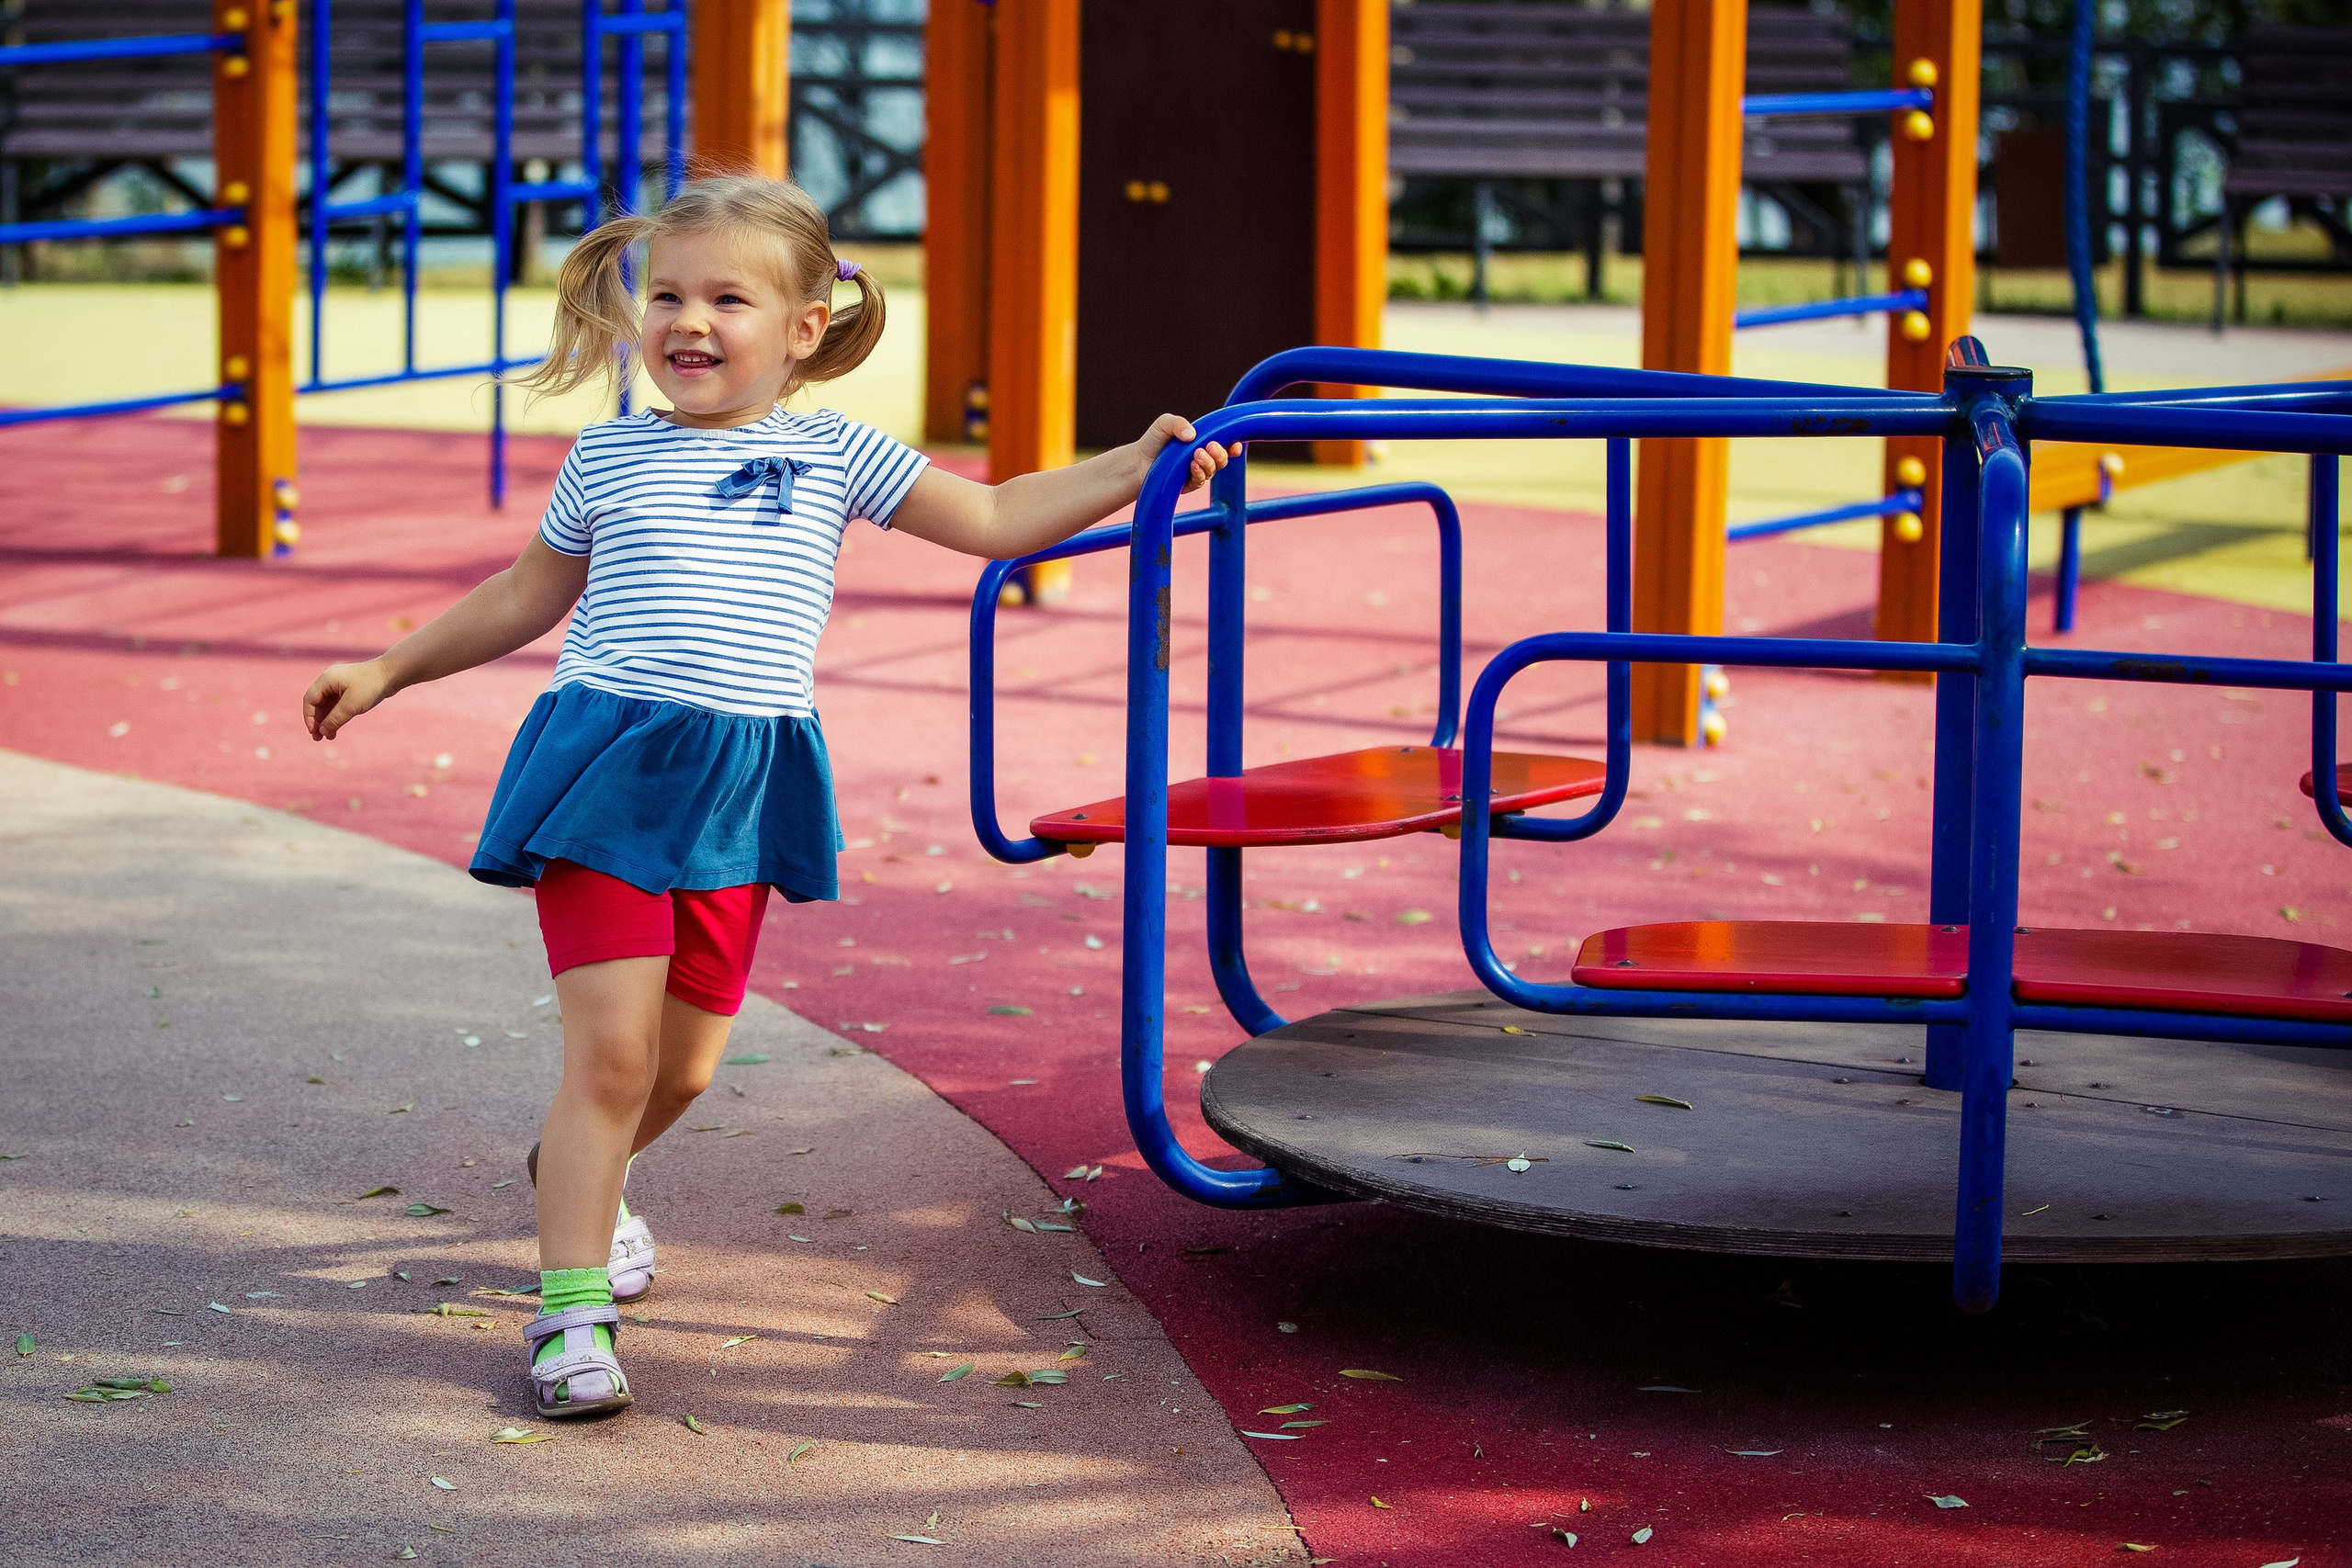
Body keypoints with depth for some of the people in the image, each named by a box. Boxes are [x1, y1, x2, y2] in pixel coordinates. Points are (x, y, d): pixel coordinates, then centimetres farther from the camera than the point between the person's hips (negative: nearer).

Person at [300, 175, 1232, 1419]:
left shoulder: (831, 454, 8)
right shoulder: (609, 456, 6)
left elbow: (993, 520, 10)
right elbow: (526, 596, 20)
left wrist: (1132, 465, 2)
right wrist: (385, 671, 21)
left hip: (744, 792, 2)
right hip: (608, 771, -2)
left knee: (684, 1063, 12)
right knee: (611, 1050, -11)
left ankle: (577, 1176, 44)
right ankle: (571, 1308, -3)